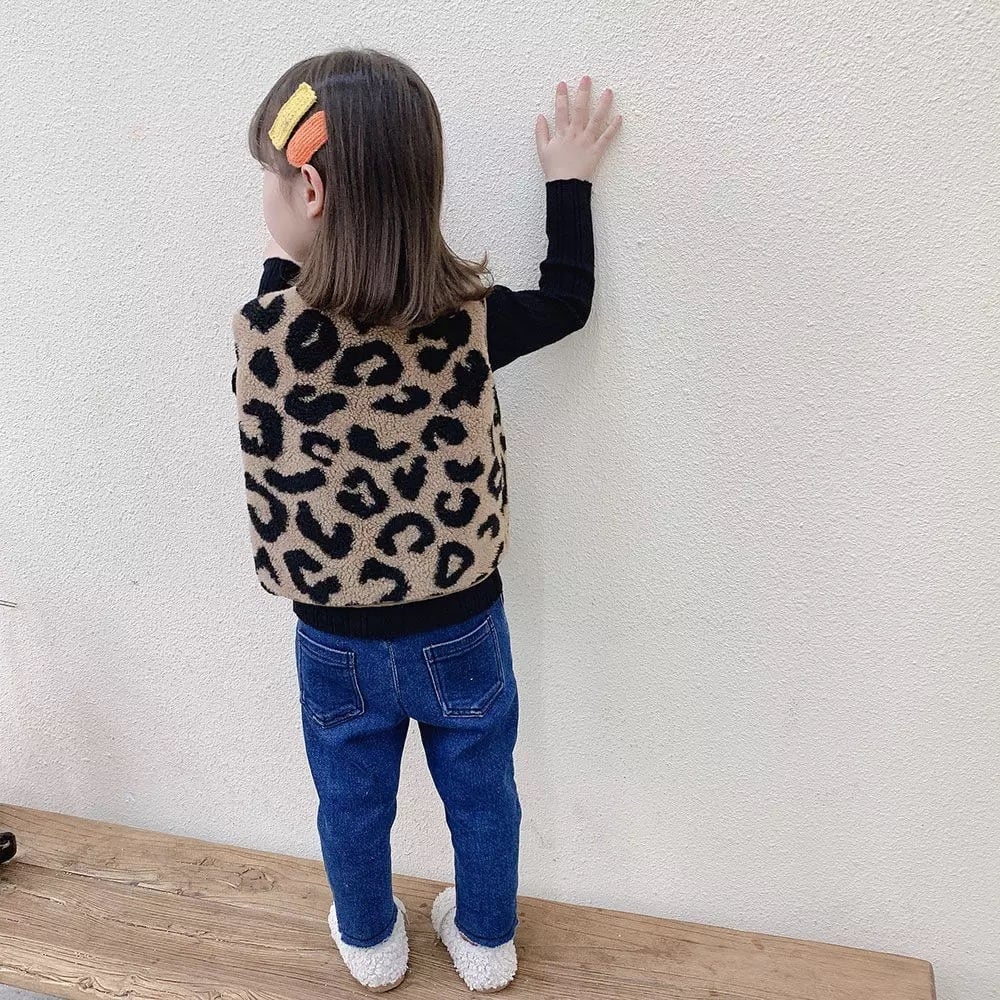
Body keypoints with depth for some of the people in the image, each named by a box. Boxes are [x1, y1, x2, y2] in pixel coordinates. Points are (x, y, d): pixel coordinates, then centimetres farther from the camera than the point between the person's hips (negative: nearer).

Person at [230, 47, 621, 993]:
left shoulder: (263, 333, -23)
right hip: (462, 631, 1)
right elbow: (568, 298, 0)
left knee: (352, 803, 26)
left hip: (335, 643, 0)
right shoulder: (469, 322, -20)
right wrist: (569, 179, 9)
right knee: (481, 795, 25)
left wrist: (284, 259, 8)